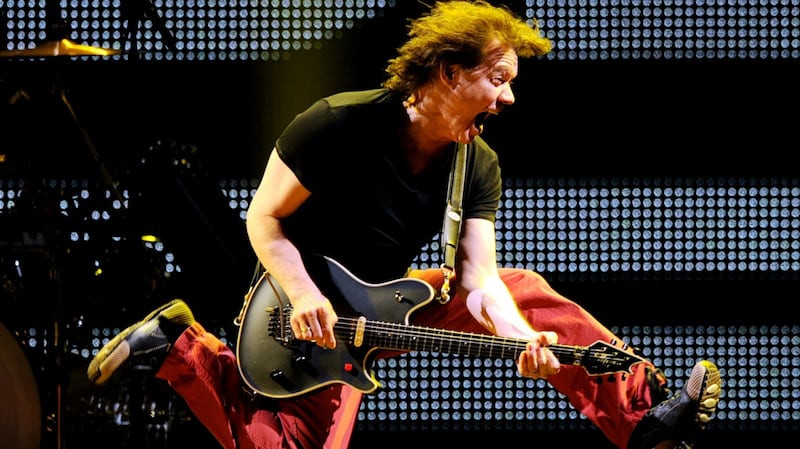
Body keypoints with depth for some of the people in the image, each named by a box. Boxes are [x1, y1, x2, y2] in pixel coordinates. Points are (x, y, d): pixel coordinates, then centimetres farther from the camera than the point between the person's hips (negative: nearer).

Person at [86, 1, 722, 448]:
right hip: (317, 314, -6)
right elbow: (264, 218, -14)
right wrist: (305, 298, -29)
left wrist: (524, 336, -34)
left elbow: (478, 280, -13)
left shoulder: (478, 166, -5)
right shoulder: (341, 125, -21)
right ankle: (181, 345, -4)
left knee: (525, 290, -5)